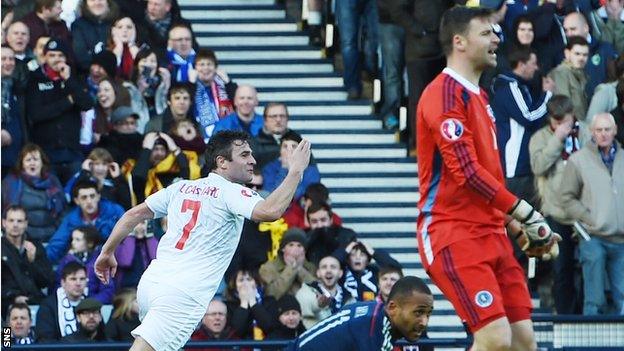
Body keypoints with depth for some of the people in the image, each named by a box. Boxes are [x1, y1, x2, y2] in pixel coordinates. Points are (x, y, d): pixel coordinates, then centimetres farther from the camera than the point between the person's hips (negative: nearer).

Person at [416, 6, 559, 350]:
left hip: (490, 233, 9)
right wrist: (526, 213, -16)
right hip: (453, 234, -9)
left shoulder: (478, 97, 20)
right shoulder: (445, 93, -11)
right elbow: (466, 173, -18)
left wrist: (518, 228, 18)